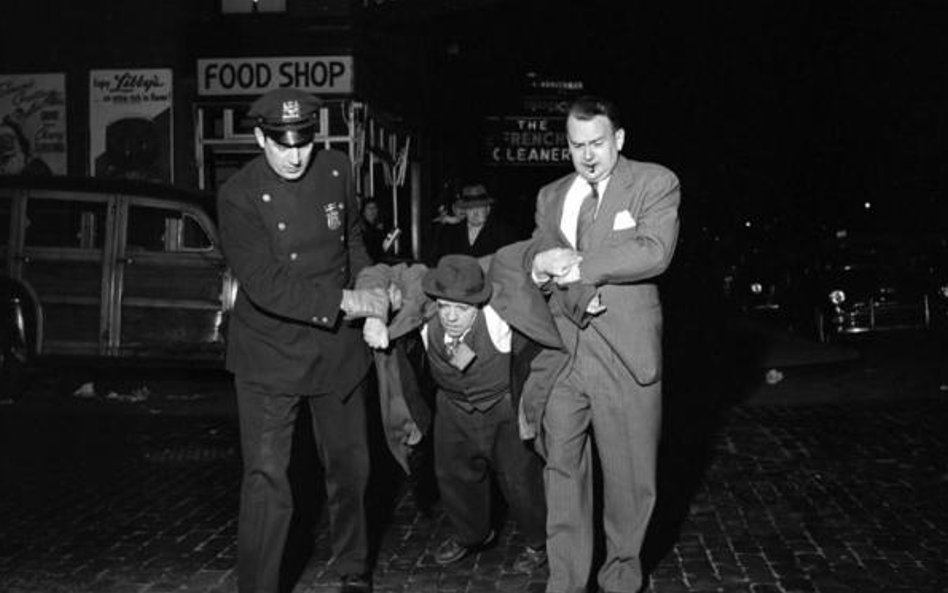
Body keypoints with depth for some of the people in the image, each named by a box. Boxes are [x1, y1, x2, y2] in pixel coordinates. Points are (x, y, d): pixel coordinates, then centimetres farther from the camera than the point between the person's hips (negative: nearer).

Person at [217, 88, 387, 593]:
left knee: (349, 467, 16)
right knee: (266, 480, -5)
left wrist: (370, 291, 0)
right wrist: (345, 302, -23)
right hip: (269, 356, -4)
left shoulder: (336, 170, -2)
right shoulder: (239, 197, -17)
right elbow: (266, 286, -23)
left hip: (337, 348, 5)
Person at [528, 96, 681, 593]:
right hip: (561, 351, 4)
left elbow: (654, 252, -16)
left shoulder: (655, 183, 0)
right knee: (562, 469, 5)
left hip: (623, 353, -4)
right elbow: (538, 262, 8)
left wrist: (576, 264, -16)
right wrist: (545, 266, -16)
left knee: (630, 477, 5)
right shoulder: (550, 196, 16)